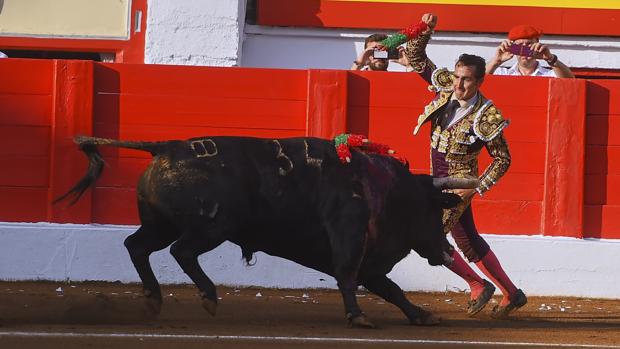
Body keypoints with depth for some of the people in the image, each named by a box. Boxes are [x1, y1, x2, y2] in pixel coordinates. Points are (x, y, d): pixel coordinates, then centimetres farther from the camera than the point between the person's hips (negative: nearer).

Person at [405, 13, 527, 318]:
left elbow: (502, 160, -12)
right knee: (468, 242, 14)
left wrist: (476, 188, -19)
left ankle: (478, 286, 2)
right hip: (439, 182, 7)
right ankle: (511, 294, 25)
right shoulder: (447, 87, -7)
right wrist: (425, 30, -17)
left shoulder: (486, 117, -21)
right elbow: (416, 59, 0)